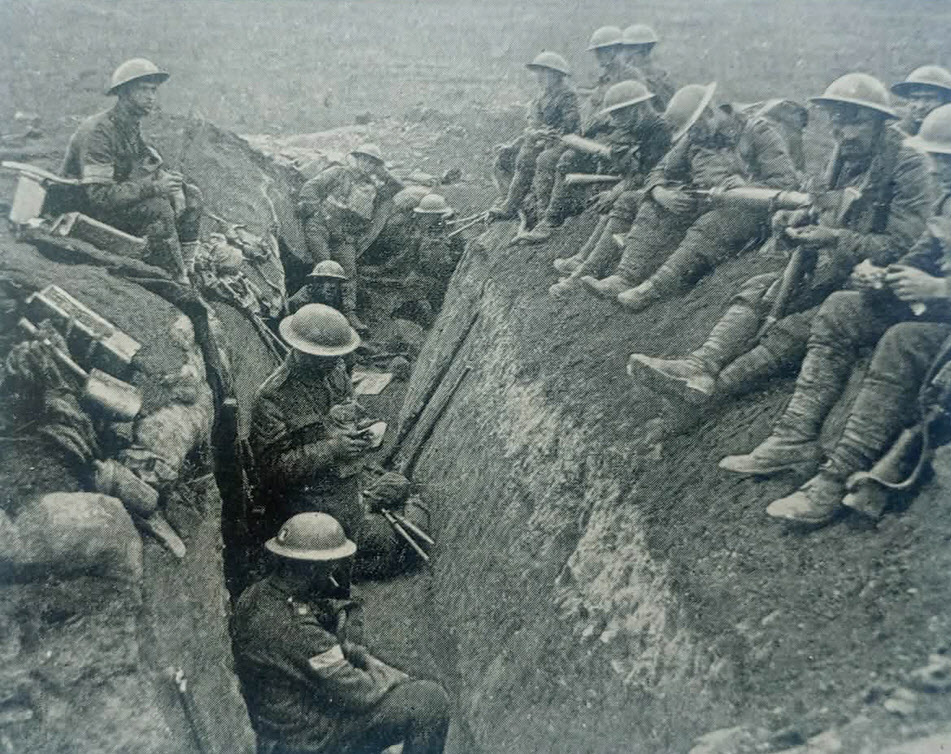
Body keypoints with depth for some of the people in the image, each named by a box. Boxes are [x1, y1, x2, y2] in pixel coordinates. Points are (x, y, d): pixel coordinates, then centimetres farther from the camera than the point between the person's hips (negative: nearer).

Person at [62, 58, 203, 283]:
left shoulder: (132, 125, 4)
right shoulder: (98, 131, -24)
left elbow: (150, 165, 9)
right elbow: (99, 195, -30)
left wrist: (169, 180, -15)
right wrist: (154, 187, -33)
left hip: (119, 195, 9)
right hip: (88, 209, -9)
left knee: (191, 195, -4)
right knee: (158, 209, -32)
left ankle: (187, 268, -7)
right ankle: (176, 281, -25)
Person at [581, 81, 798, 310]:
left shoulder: (759, 132, -1)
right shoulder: (693, 138, 16)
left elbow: (788, 181, -8)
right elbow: (661, 172, 14)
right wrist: (660, 192, -9)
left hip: (746, 209, -6)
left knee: (706, 229, -36)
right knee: (653, 212, -14)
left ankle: (653, 290, -48)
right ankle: (626, 278, -31)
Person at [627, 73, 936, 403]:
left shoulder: (910, 167, -14)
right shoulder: (844, 156, 10)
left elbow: (903, 247, -19)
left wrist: (835, 239, -27)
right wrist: (794, 220, -3)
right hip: (828, 265, 7)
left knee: (798, 326, -30)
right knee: (758, 290, -14)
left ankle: (718, 382, -38)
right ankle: (700, 366, -31)